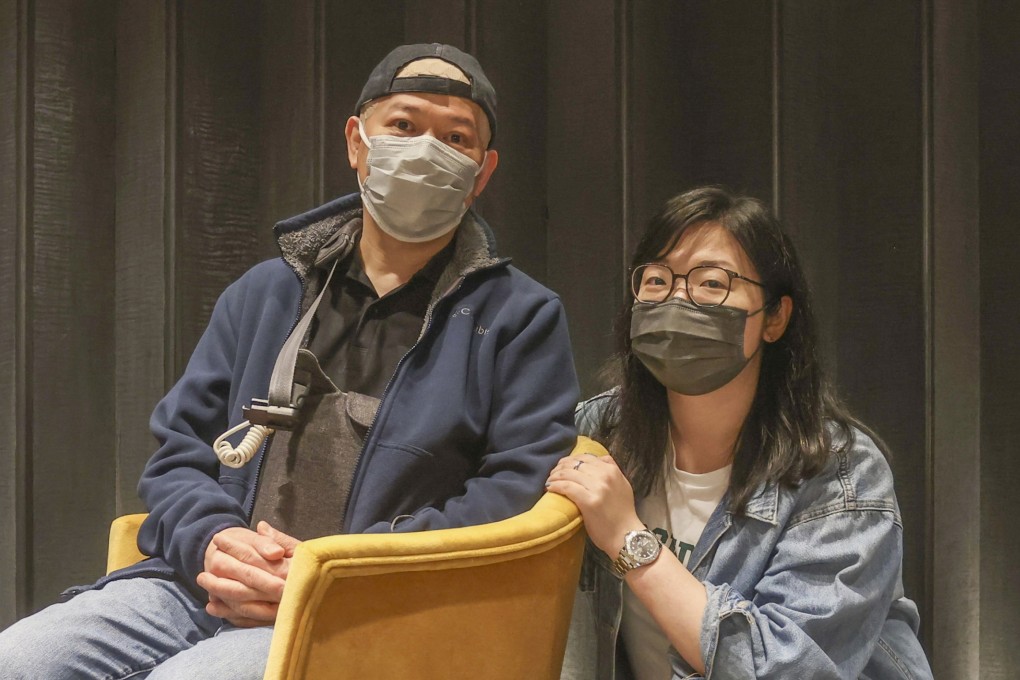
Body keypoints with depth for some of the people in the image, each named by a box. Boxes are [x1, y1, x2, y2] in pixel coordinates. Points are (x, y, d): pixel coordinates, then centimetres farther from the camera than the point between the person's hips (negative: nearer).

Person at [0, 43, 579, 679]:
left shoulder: (522, 319, 6)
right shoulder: (264, 293, 20)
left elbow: (520, 488, -6)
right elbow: (179, 453, 20)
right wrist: (211, 540, -5)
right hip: (206, 589, 5)